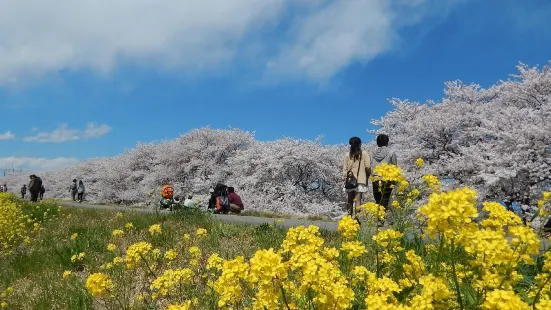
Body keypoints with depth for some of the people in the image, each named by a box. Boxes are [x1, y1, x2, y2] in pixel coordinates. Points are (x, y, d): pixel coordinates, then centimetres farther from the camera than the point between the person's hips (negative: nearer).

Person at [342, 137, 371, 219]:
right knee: (358, 199, -3)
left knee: (350, 199, 11)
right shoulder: (364, 154, -1)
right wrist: (368, 174, 13)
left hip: (350, 180, 2)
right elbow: (368, 166, -5)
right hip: (361, 180, -2)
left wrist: (345, 178, 7)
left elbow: (344, 168, 3)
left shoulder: (347, 155, 4)